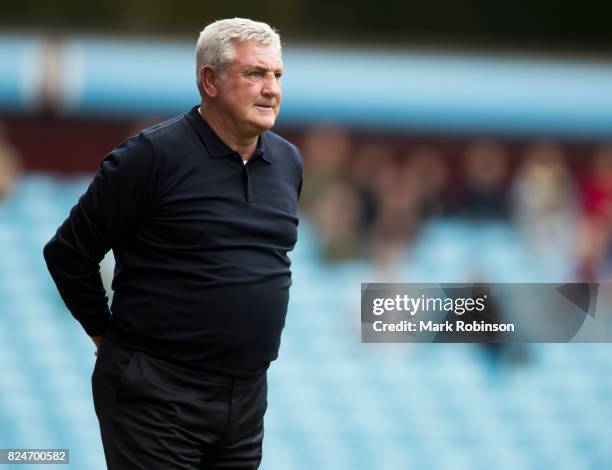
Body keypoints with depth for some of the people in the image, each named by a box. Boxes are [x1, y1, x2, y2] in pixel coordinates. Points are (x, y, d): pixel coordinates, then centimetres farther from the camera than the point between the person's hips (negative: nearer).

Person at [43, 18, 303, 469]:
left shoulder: (289, 161, 9)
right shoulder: (154, 156, -12)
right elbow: (69, 252, -7)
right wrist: (107, 334, 1)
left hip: (247, 394, 6)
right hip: (158, 395, -6)